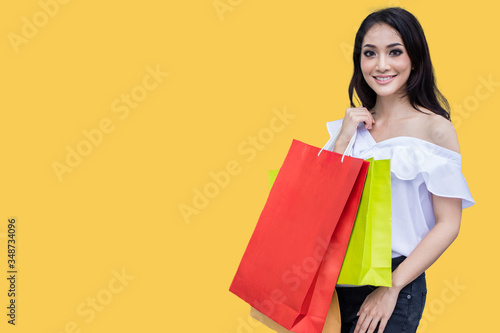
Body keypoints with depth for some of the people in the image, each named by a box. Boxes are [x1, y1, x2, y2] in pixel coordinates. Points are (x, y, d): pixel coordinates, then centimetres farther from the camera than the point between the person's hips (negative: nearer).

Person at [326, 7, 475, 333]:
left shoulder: (436, 129, -10)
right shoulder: (355, 123, 4)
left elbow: (448, 224, -11)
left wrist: (391, 287, -16)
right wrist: (343, 140, -8)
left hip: (397, 284, -4)